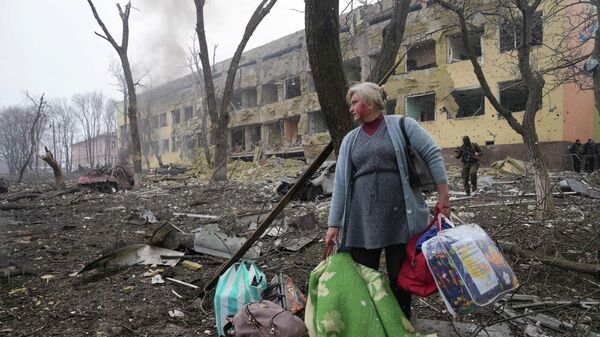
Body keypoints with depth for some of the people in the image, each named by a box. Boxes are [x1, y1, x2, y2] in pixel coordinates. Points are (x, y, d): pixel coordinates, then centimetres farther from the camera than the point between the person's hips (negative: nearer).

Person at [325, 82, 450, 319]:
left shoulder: (402, 125, 3)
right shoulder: (350, 140, 13)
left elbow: (432, 155, 0)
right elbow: (340, 182, 8)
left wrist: (443, 196, -7)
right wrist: (334, 223, 3)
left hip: (400, 218, -3)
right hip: (361, 221, 3)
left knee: (400, 279, 8)